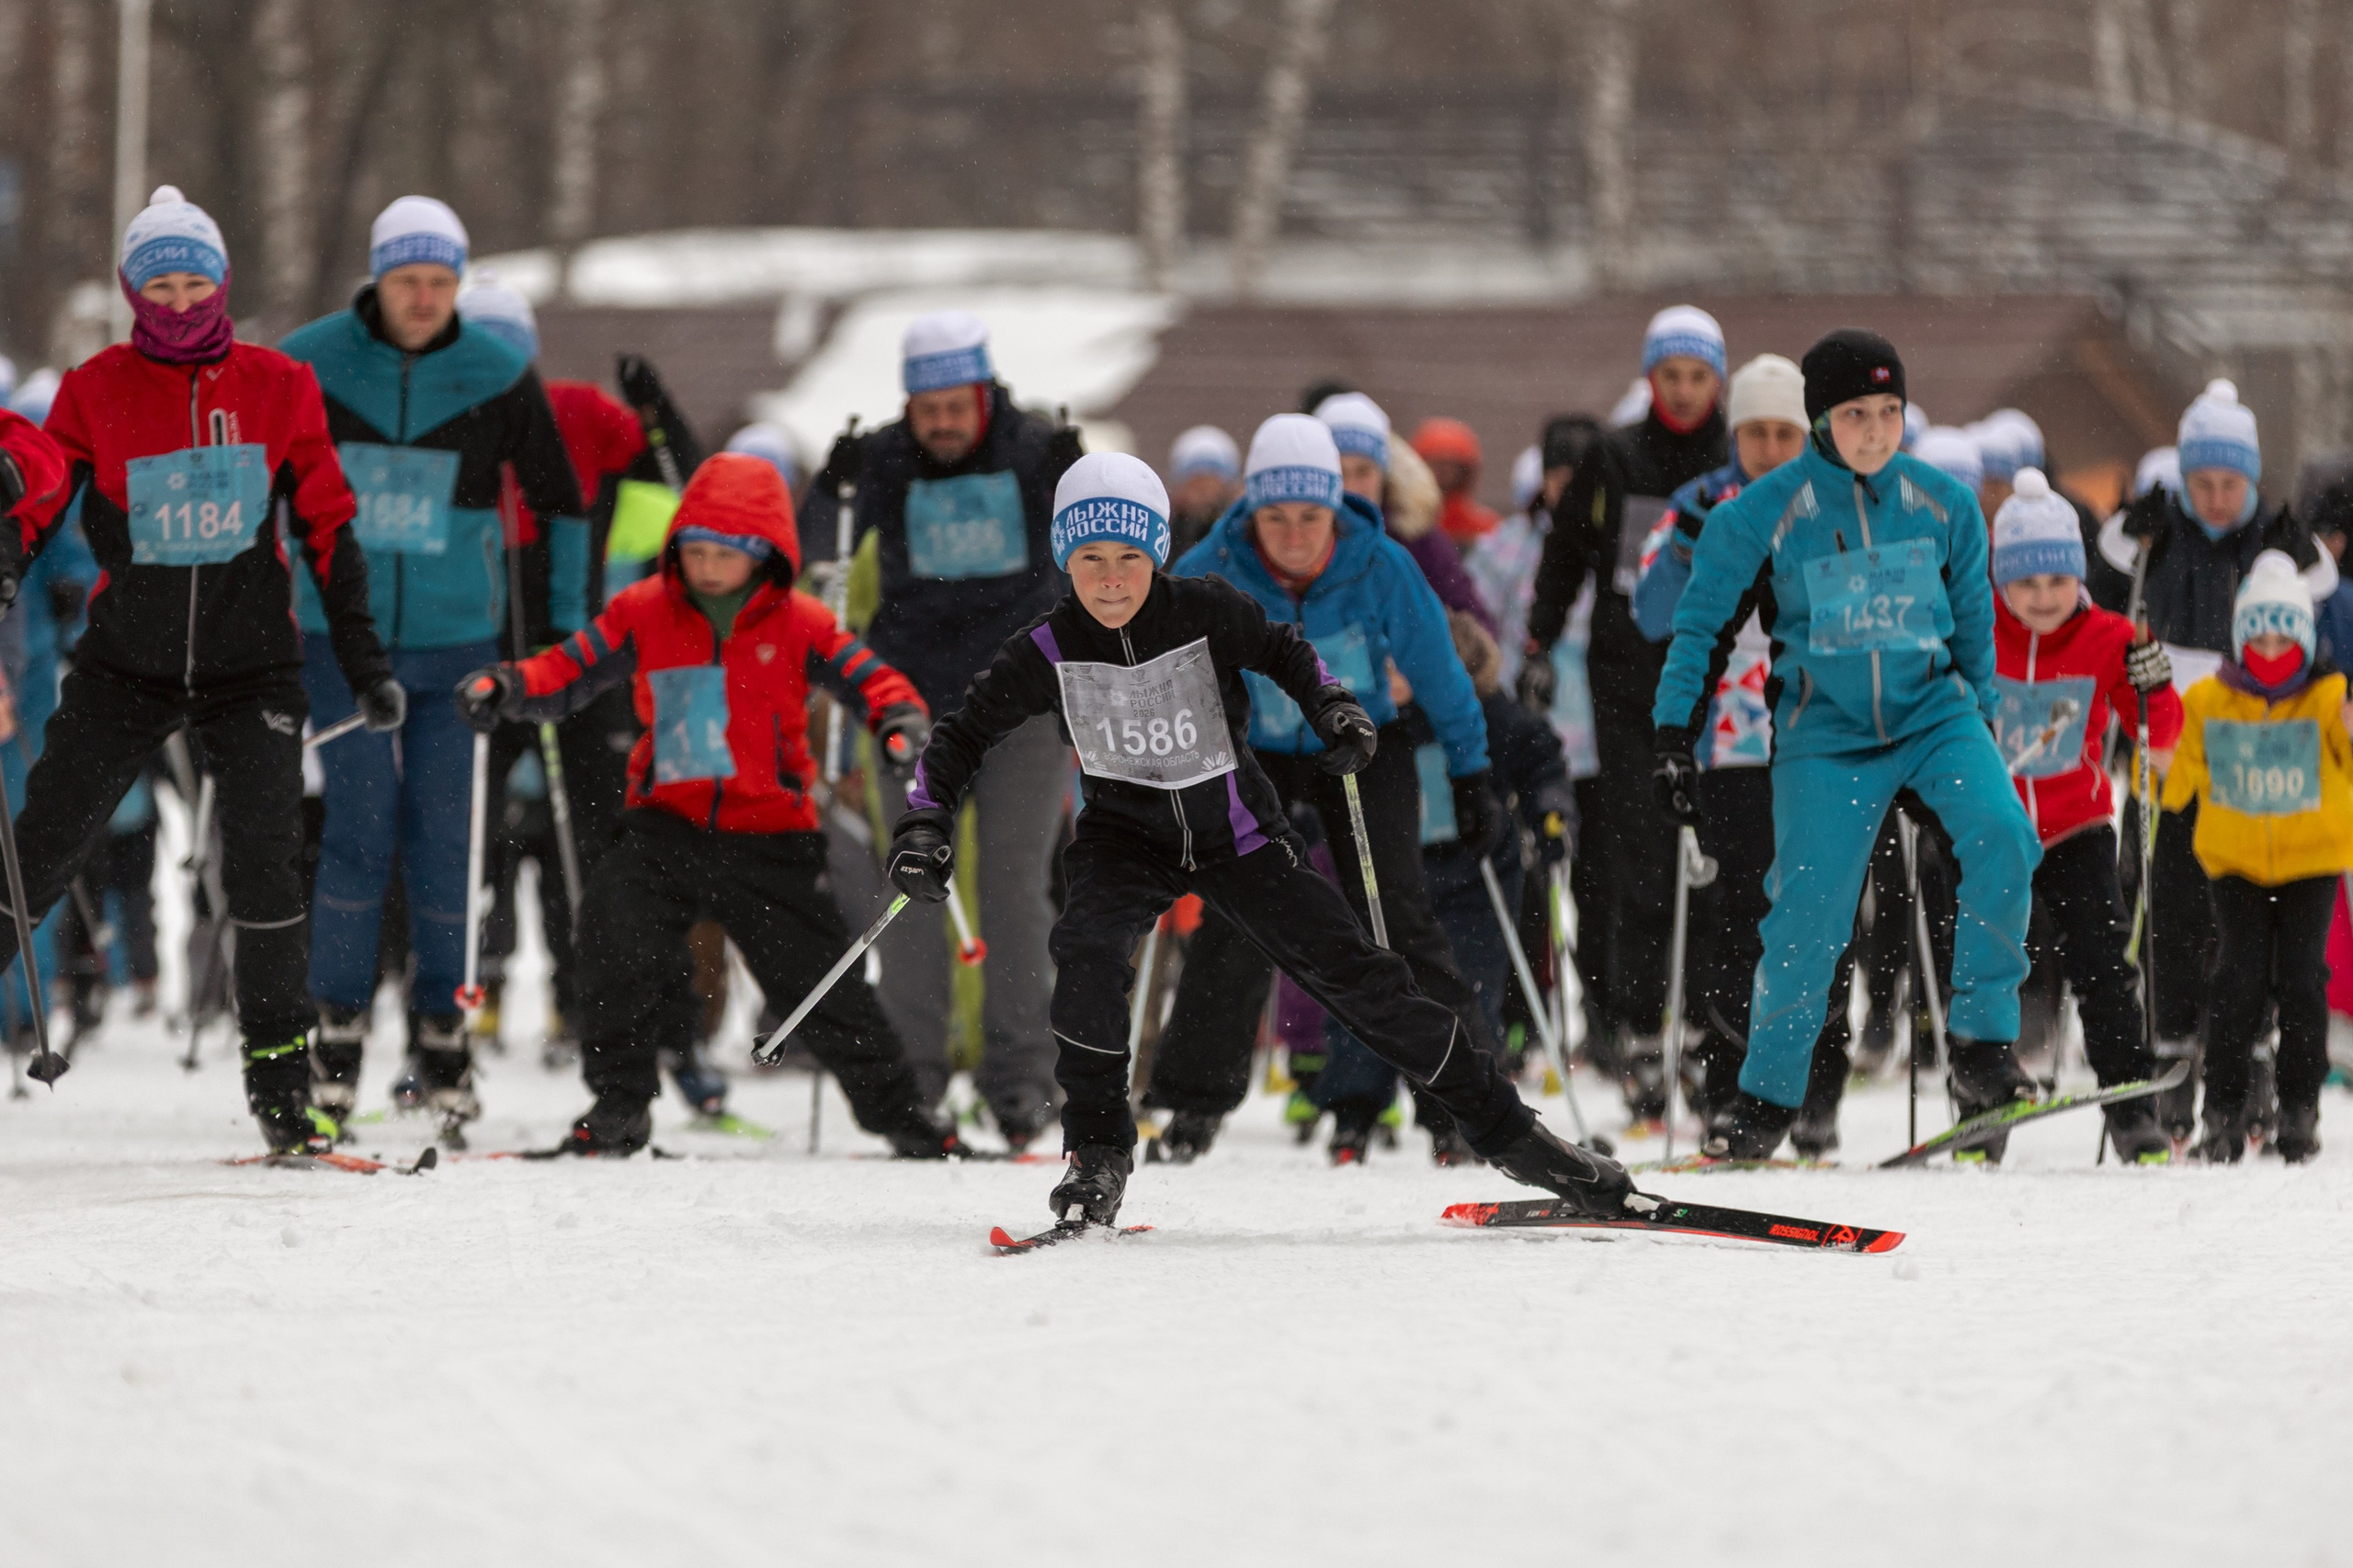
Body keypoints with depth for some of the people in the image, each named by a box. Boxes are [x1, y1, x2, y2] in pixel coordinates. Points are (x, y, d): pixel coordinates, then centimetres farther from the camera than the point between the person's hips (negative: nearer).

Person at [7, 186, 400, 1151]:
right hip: (127, 664, 0)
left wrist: (364, 663, 4)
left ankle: (281, 1081, -2)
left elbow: (327, 528, 5)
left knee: (264, 869, -10)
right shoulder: (95, 391, 0)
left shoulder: (278, 388, 1)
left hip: (251, 667, 0)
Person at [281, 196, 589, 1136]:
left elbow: (559, 502, 9)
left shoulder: (499, 377, -2)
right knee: (361, 817, -9)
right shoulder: (309, 365, -4)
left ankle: (440, 1033, 12)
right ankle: (340, 1028, 0)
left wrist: (564, 628, 7)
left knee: (442, 828, 1)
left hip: (455, 637, 1)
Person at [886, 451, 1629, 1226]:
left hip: (1236, 832, 0)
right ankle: (1098, 1152, -12)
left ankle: (1506, 1130, 7)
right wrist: (925, 824, -19)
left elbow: (1284, 653, 2)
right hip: (1126, 834, 0)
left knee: (1354, 975, -4)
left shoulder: (1206, 611, -18)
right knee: (1088, 947, -30)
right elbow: (963, 735, -6)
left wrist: (1334, 708, -14)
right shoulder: (1049, 650, -17)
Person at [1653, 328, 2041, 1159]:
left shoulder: (1944, 505, 1)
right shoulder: (1764, 514, -7)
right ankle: (1767, 1093, 11)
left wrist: (1977, 729, 17)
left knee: (2000, 834, -25)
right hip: (1825, 734, -2)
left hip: (1934, 713, 2)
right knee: (1810, 913, -9)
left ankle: (1981, 1043, -16)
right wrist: (1675, 740, -4)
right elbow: (1701, 624, 0)